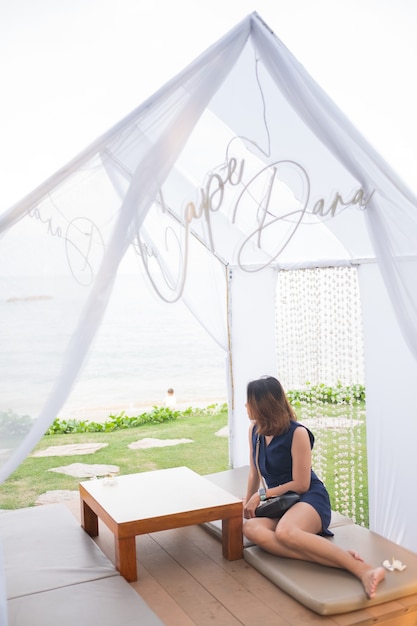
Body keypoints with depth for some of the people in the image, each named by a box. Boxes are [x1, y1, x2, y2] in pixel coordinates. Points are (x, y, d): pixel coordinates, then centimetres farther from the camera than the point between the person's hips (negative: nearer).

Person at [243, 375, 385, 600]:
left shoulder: (297, 433, -14)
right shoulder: (254, 430, 6)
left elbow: (301, 485, -11)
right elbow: (254, 474, 16)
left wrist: (261, 495, -10)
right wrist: (248, 503, 11)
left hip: (310, 499, -6)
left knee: (285, 532, -42)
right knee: (250, 528, -32)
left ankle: (362, 569, -43)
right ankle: (337, 559, -39)